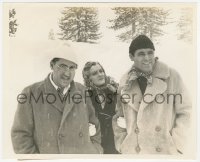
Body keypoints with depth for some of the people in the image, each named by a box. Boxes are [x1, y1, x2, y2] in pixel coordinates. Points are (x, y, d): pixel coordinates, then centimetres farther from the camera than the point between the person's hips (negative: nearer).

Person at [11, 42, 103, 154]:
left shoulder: (82, 92, 1)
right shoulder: (32, 93, -7)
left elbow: (94, 126, 9)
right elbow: (21, 135, -6)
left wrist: (96, 151, 2)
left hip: (85, 153, 2)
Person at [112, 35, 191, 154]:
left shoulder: (172, 76, -7)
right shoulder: (125, 81, 1)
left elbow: (185, 111, -3)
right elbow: (119, 116, 10)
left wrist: (177, 145, -7)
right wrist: (121, 145, 4)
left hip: (167, 151, -2)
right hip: (132, 151, 2)